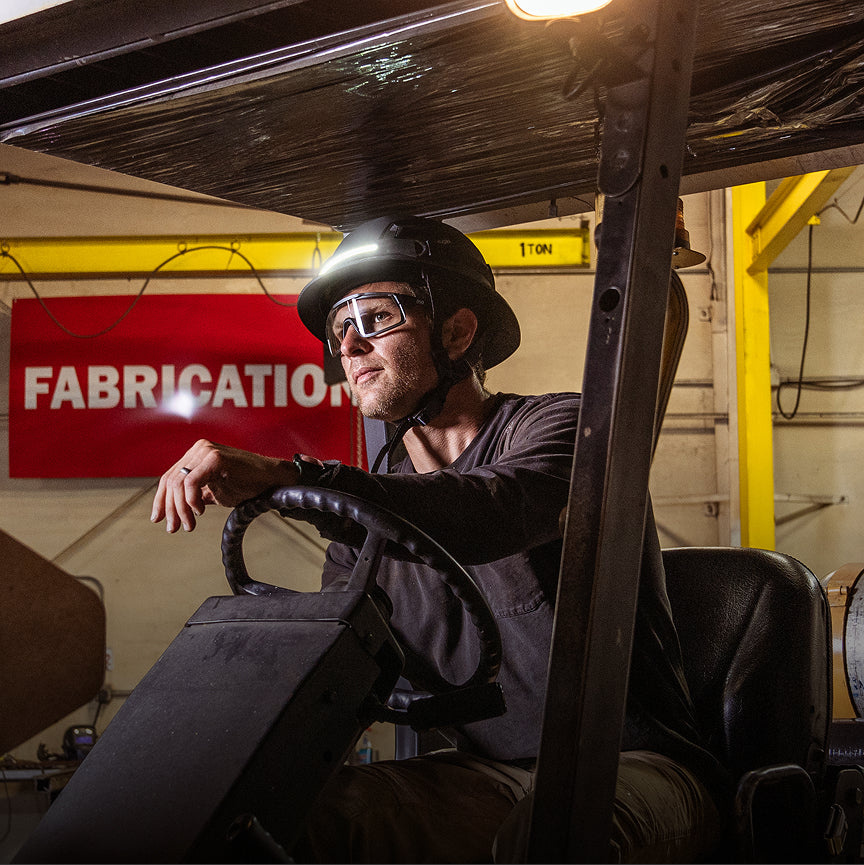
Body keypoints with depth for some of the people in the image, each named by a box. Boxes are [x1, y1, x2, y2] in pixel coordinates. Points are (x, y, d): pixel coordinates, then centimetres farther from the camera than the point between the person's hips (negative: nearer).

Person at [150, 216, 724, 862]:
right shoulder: (371, 507, 13)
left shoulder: (559, 424, -6)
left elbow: (496, 512, -31)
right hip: (490, 775, 4)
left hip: (633, 763, -4)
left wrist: (287, 475, -42)